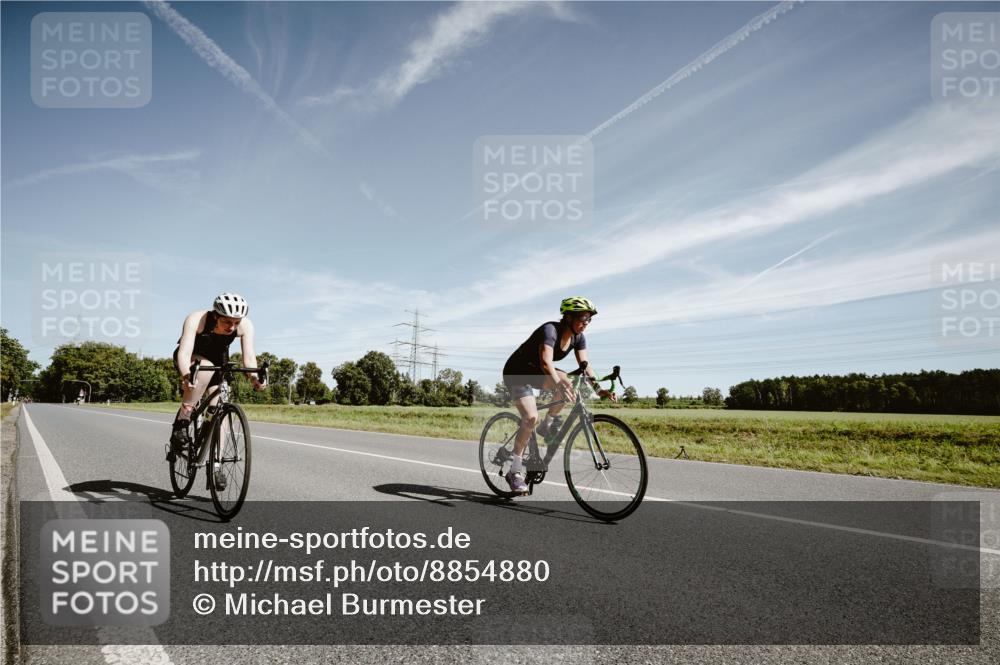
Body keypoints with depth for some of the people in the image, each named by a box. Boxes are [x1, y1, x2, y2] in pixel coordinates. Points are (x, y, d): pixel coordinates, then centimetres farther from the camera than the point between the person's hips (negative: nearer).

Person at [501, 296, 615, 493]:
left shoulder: (578, 337, -6)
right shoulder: (550, 330, -29)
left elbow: (585, 365, -12)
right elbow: (546, 362, -43)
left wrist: (598, 388, -29)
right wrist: (559, 384, -59)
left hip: (536, 373, 7)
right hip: (517, 372, -7)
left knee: (569, 383, -24)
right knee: (531, 418, -24)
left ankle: (548, 425, -4)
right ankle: (515, 471, -12)